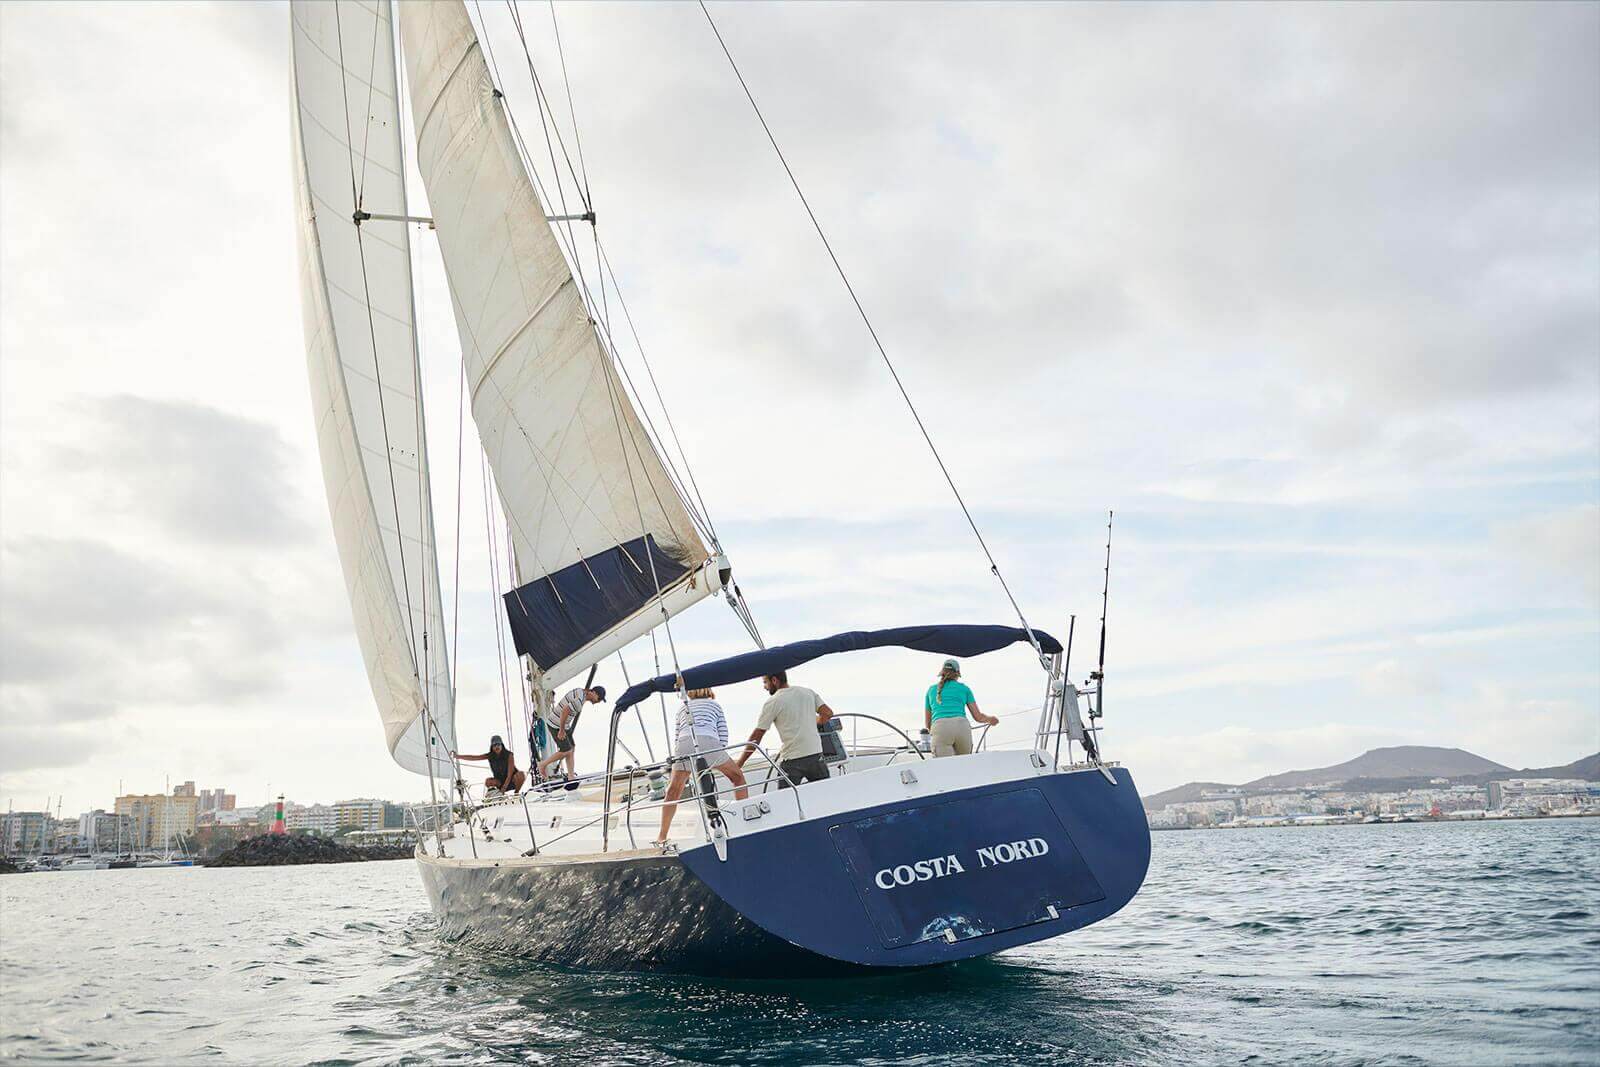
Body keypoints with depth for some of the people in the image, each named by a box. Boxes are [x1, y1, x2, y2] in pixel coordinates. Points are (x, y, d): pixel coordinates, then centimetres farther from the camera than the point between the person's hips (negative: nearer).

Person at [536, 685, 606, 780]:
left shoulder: (580, 691, 6)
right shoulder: (580, 700, -27)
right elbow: (564, 711, -30)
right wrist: (561, 730, -20)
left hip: (563, 724, 10)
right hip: (556, 725, -10)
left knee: (570, 750, 9)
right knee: (566, 751, -2)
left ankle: (571, 776, 12)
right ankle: (543, 764, 15)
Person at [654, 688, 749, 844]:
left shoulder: (682, 708, 35)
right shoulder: (715, 705, 30)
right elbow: (723, 738, 20)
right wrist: (715, 761, 26)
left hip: (684, 745, 2)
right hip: (709, 742, -2)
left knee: (673, 792, 17)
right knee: (737, 777, 17)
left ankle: (662, 836, 18)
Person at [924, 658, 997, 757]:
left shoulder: (931, 690, 27)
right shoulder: (964, 688, 23)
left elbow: (927, 723, 35)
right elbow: (978, 716, 22)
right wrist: (990, 719, 44)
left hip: (940, 731, 0)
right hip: (962, 728, 0)